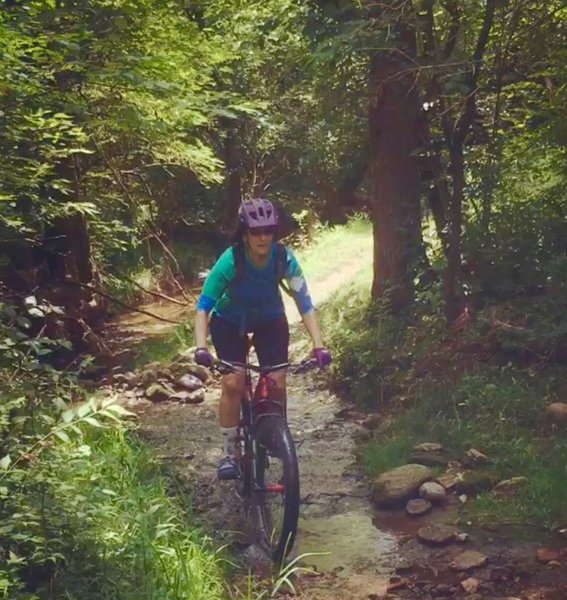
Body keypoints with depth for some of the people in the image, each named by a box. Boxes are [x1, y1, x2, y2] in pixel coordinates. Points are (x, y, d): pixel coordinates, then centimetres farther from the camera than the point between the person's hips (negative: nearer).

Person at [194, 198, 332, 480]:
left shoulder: (284, 258, -28)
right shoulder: (230, 261, -32)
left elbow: (304, 303, -26)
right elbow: (203, 306, -29)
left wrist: (319, 345, -37)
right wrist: (201, 347, -43)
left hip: (270, 321, 2)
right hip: (230, 322, -2)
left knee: (277, 383, -10)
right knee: (233, 383, -18)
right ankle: (229, 454, -2)